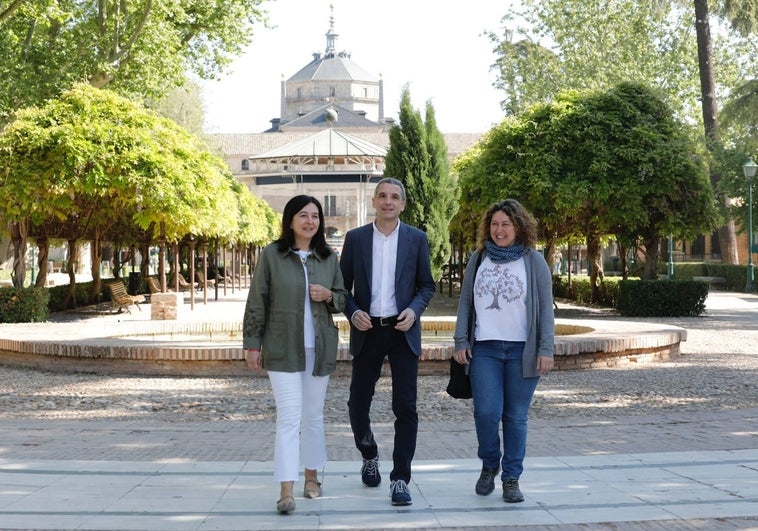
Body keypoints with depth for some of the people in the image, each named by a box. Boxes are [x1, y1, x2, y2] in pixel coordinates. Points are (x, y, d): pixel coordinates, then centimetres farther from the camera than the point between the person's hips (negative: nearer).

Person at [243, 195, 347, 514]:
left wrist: (329, 296, -9)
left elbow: (343, 299, 14)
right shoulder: (271, 255, -3)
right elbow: (257, 302, -1)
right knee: (289, 417, -9)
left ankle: (311, 477, 29)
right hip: (282, 349, -3)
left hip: (319, 349, 3)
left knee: (313, 416, 13)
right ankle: (286, 491, -9)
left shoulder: (329, 258, 6)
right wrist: (252, 344, -3)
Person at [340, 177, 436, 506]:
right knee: (358, 402, 8)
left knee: (405, 407, -5)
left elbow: (427, 285, 7)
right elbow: (343, 285, 6)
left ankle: (400, 479, 2)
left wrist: (414, 310, -11)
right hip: (367, 331, 1)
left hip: (403, 331, -1)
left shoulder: (417, 239, 4)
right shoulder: (355, 238, 4)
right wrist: (353, 312, -11)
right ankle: (369, 456, 35)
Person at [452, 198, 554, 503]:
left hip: (522, 351, -1)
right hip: (484, 349, 1)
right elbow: (465, 303, 11)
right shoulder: (478, 259, 10)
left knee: (516, 417, 2)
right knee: (486, 412, -8)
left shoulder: (534, 261, 3)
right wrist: (460, 341, 3)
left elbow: (545, 307, 1)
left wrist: (546, 349, -5)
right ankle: (489, 465, 17)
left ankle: (511, 478, 15)